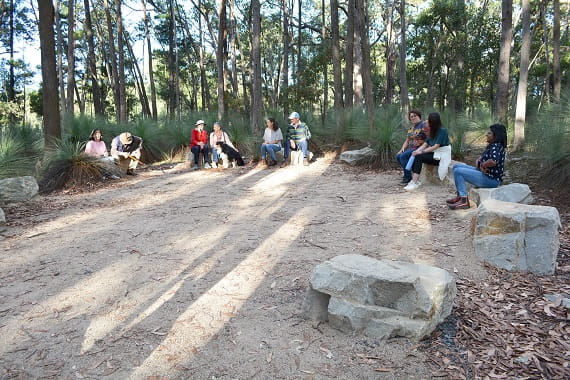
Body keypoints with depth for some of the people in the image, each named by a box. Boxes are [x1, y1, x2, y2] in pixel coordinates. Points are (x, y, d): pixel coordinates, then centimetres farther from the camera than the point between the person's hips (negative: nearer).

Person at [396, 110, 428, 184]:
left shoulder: (423, 125, -8)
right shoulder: (411, 127, 18)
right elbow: (407, 141, 20)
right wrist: (402, 149, 4)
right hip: (411, 148, 8)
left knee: (403, 156, -25)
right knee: (398, 156, -8)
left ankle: (408, 177, -17)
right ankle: (407, 174, 4)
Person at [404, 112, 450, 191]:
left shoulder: (442, 131, -12)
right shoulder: (431, 131, 14)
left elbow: (436, 146, -20)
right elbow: (426, 143, 6)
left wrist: (422, 152, -23)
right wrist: (417, 150, -13)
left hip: (441, 156, -8)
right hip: (433, 153, 8)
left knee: (419, 157, -27)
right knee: (414, 156, -15)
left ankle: (415, 183, -30)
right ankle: (414, 180, -24)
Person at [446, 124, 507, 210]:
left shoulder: (496, 147, -19)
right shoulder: (491, 146, 13)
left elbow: (493, 161, -37)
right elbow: (482, 157, 22)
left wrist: (482, 165, -17)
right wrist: (478, 161, -2)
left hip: (490, 179, -11)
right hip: (485, 174, 11)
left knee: (458, 171, -17)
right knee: (456, 166, 12)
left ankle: (464, 201, -15)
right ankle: (459, 196, 10)